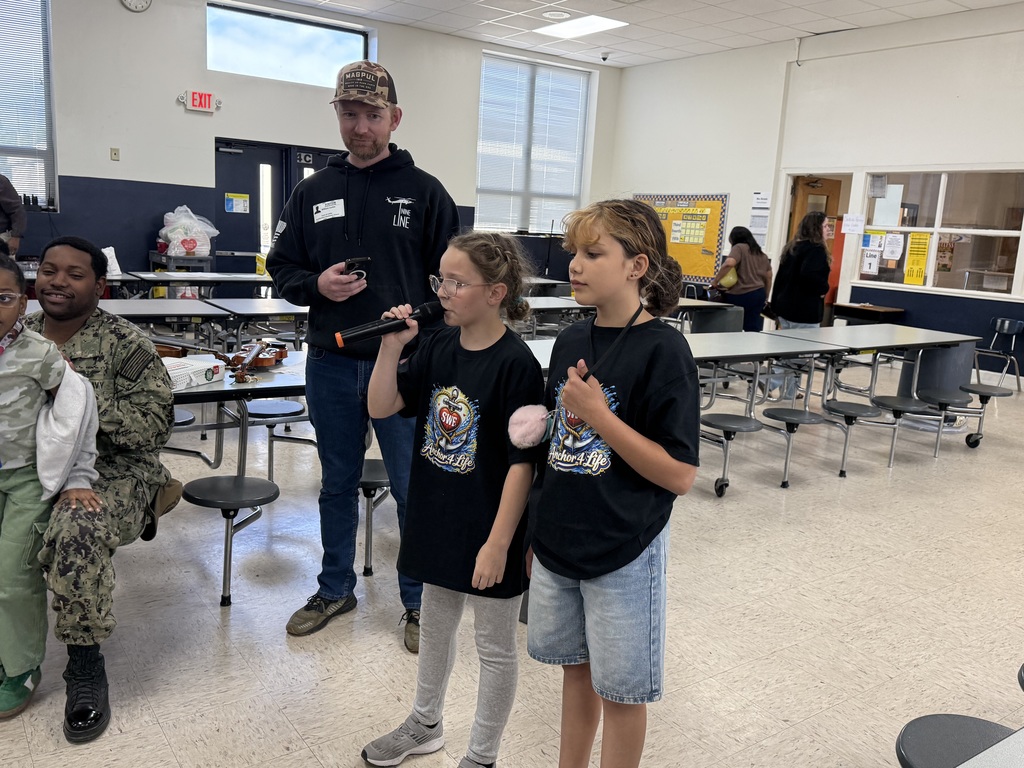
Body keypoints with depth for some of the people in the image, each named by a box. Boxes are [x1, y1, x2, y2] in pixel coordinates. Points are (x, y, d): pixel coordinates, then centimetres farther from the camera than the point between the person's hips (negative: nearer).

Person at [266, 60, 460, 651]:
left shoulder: (424, 192, 1)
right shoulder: (313, 192, 9)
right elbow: (283, 267, 12)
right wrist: (316, 285, -9)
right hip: (331, 364, 3)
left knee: (414, 487, 4)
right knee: (338, 483, 16)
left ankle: (420, 601, 21)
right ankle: (336, 589, 34)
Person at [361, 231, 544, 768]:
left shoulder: (515, 363, -20)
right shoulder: (439, 347, 0)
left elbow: (522, 461, -19)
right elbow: (381, 408, 0)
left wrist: (498, 543, -19)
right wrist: (392, 346, -13)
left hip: (488, 530, -7)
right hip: (437, 519, 7)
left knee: (494, 646, 13)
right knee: (435, 624, 25)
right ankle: (425, 724, 48)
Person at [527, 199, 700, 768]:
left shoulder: (662, 349, -16)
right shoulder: (570, 341, 3)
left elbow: (680, 475, -18)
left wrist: (599, 416, -23)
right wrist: (535, 529, 14)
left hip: (623, 552, -6)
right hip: (557, 542, 6)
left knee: (620, 688, 12)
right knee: (575, 669, 22)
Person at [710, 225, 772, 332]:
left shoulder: (739, 248, -3)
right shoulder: (762, 254, 19)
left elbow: (729, 263, -21)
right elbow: (768, 277, 19)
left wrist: (715, 281, -13)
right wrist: (765, 297, 25)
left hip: (739, 295, -6)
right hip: (758, 294, 6)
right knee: (754, 331, 1)